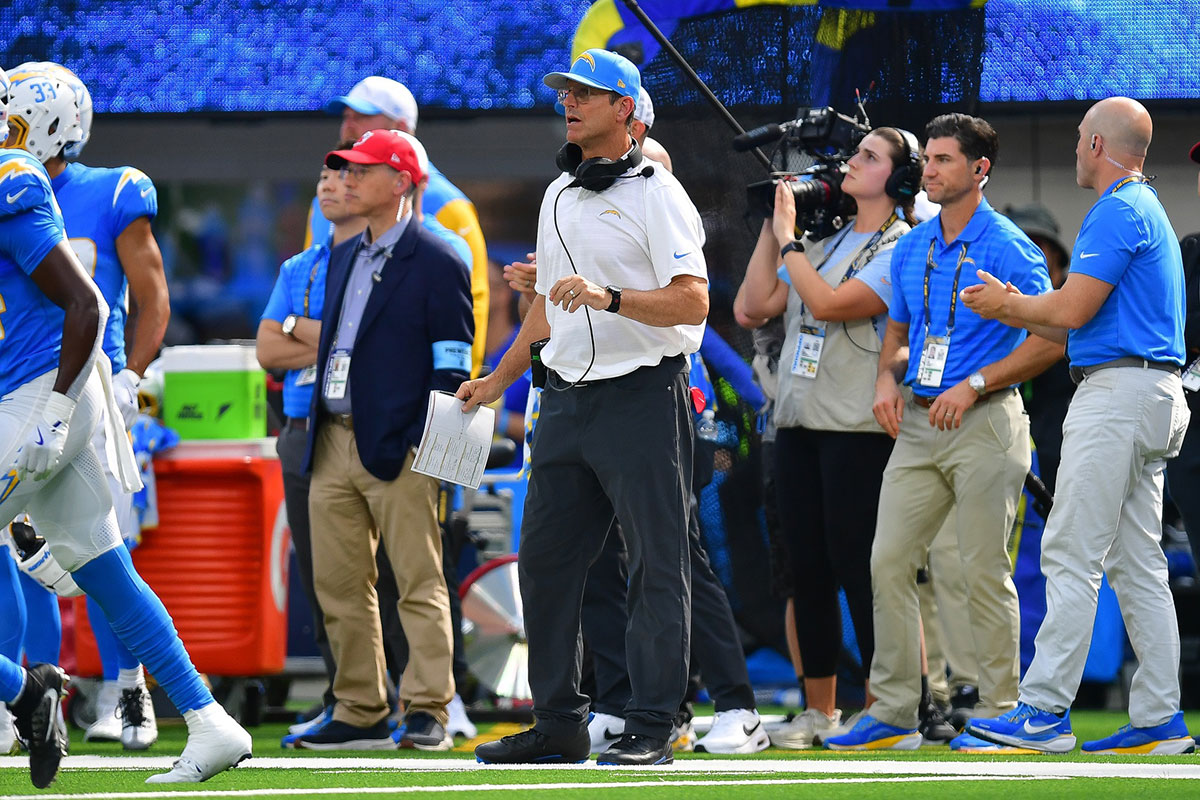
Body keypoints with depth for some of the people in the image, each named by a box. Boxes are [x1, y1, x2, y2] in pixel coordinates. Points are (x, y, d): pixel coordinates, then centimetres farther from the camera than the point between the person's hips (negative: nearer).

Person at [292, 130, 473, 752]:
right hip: (333, 442, 8)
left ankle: (428, 711, -5)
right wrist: (317, 432, 16)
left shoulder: (437, 263, -5)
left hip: (399, 449, -8)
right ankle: (360, 715, 11)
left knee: (419, 583, -5)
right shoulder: (342, 259, 19)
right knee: (338, 585, 7)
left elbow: (452, 366, -8)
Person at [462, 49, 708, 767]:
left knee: (656, 565, -5)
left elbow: (693, 303, -17)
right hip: (568, 402, 8)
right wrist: (499, 380, 23)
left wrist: (609, 297, -28)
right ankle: (560, 724, 13)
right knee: (545, 559, 7)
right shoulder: (559, 197, 17)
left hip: (643, 399, -8)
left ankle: (653, 727, -3)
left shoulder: (656, 194, -7)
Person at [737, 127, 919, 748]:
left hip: (859, 430, -8)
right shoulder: (823, 244, 17)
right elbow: (756, 305, 15)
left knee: (860, 568, -7)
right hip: (798, 421, 8)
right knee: (808, 568, 8)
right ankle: (819, 711, 14)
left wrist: (788, 237, -8)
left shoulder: (902, 250, -7)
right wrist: (770, 230, 12)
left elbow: (827, 303, -18)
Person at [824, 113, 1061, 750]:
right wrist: (887, 380, 4)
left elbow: (1050, 340, -11)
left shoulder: (1007, 248, -8)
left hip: (983, 422, -7)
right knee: (889, 562, 1)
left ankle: (999, 713, 1)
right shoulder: (911, 248, 14)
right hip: (917, 422, 7)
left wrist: (974, 386, -17)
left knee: (984, 571, -5)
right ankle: (892, 713, 5)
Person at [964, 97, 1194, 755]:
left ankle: (1045, 709, -12)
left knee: (1071, 553, -10)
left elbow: (1072, 311, -17)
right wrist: (1016, 312, 21)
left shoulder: (1118, 213, -12)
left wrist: (1008, 304, 1)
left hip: (1117, 393, -11)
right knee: (1137, 562, 8)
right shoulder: (1146, 209, 22)